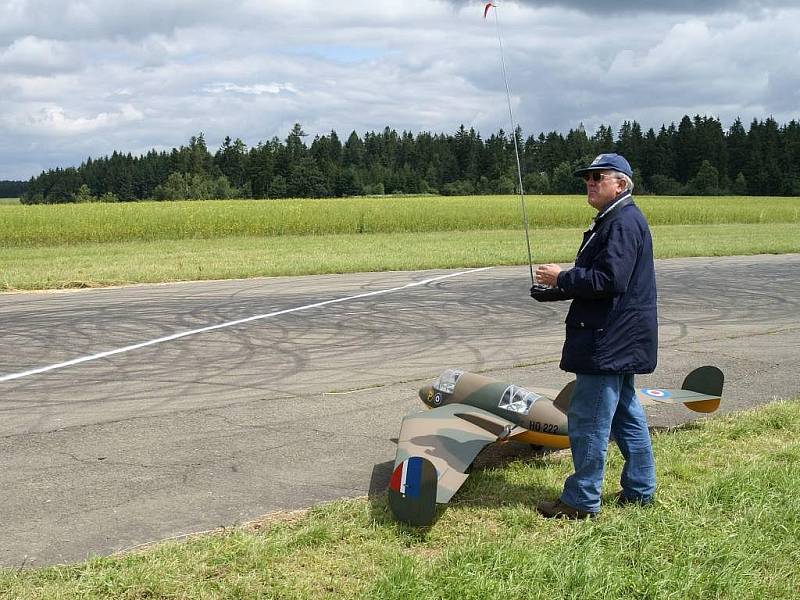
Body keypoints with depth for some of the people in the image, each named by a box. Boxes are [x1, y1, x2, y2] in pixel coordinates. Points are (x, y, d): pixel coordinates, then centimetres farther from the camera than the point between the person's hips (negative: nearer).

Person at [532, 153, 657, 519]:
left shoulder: (624, 222, -17)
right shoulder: (613, 221, 18)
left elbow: (610, 280, -25)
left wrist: (562, 278, -16)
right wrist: (556, 288, 8)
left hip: (608, 342, -11)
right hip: (619, 339, 11)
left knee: (588, 420, -5)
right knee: (625, 414, 17)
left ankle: (582, 501, 2)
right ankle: (639, 489, 27)